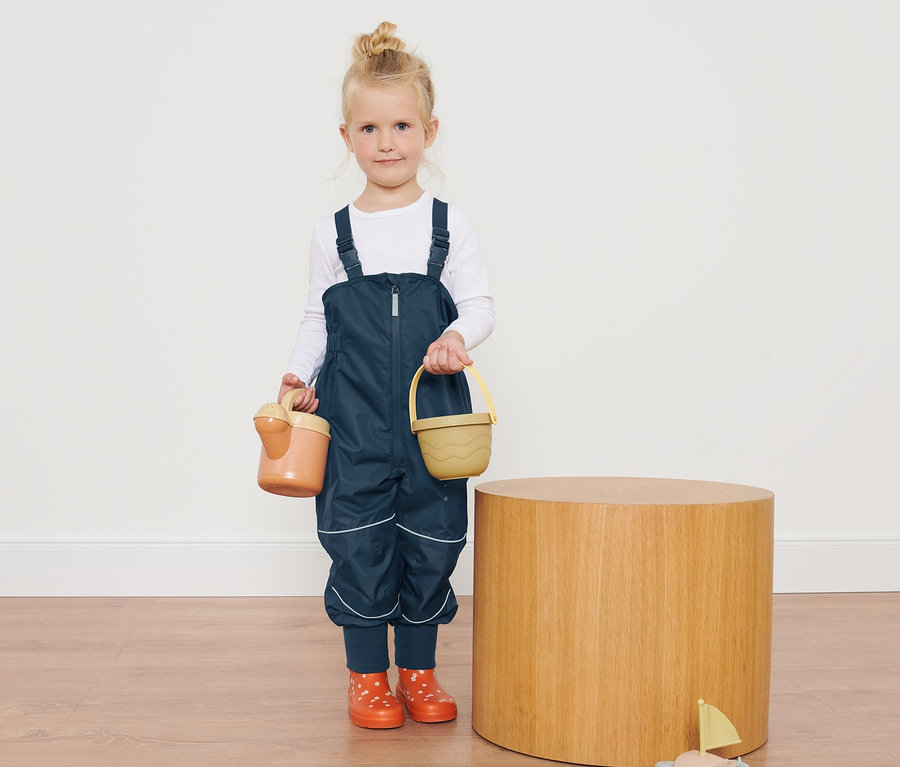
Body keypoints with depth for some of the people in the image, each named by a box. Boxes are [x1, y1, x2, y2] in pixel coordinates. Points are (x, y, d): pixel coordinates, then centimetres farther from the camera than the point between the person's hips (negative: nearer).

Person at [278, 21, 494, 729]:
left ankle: (419, 671, 23)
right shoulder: (334, 233, 6)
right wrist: (300, 375, -3)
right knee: (359, 543, 1)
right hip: (352, 420, 0)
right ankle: (368, 675, 17)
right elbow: (318, 318, 11)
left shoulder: (450, 225, 3)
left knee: (430, 542, 6)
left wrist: (456, 338, -20)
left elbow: (480, 305, 0)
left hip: (434, 415, 0)